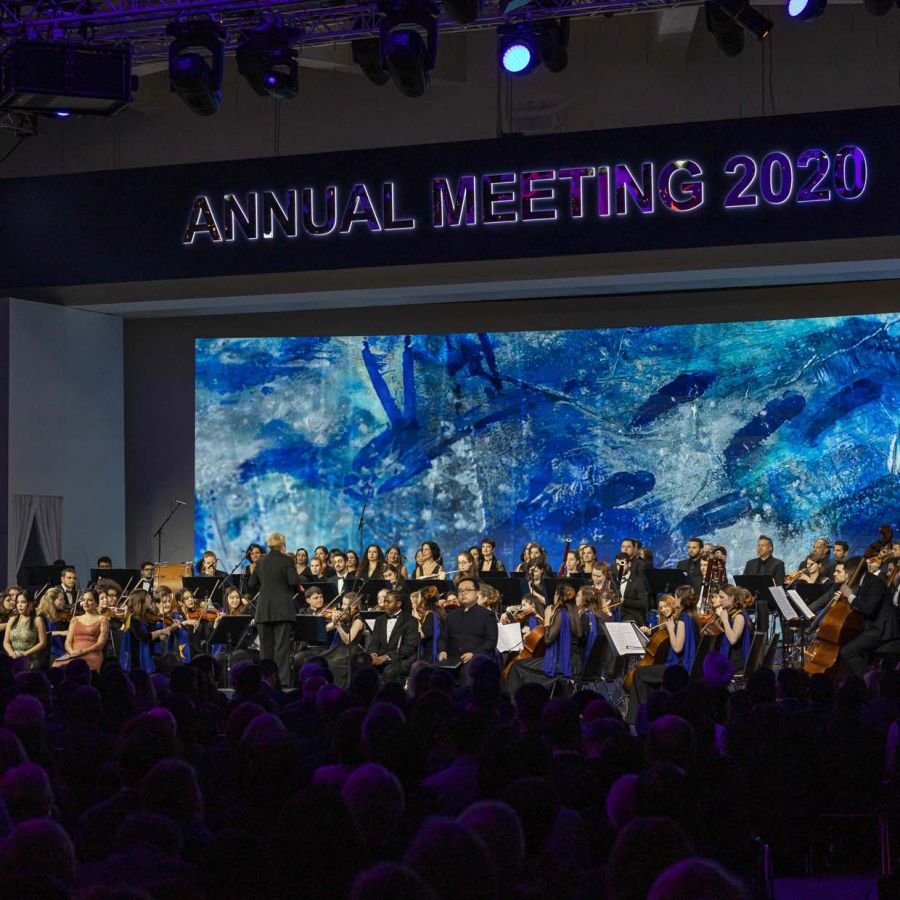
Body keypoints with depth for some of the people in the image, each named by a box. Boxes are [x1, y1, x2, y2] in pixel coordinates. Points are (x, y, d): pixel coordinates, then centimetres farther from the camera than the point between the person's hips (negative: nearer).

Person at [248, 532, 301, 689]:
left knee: (266, 646, 9)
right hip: (283, 609, -4)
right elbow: (294, 582, -15)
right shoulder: (286, 560, -6)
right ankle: (282, 680, -11)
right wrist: (299, 578, 6)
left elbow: (252, 585, 12)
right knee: (282, 646, -5)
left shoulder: (261, 562, 8)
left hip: (263, 610, 4)